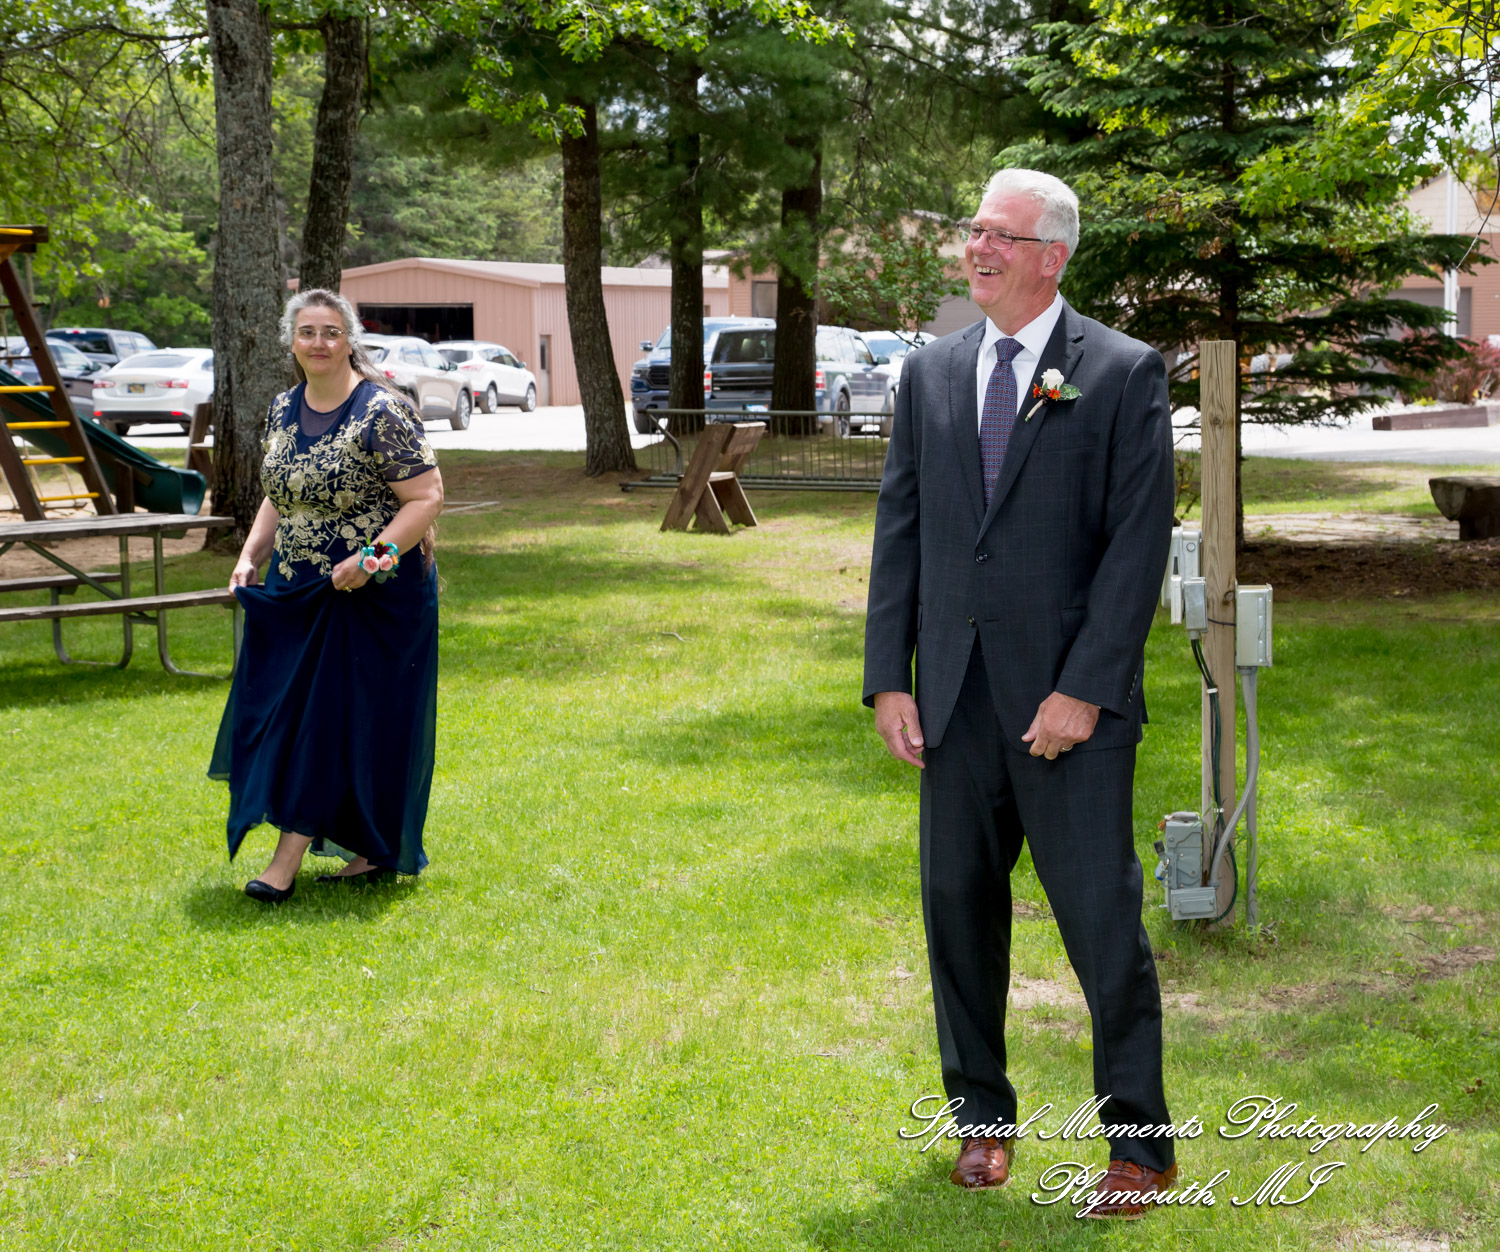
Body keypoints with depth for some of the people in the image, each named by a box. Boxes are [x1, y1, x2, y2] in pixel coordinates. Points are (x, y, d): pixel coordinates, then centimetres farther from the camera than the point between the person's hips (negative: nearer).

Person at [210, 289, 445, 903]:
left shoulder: (381, 411, -14)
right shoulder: (284, 409, 9)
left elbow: (426, 497, -16)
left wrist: (373, 556, -25)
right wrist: (250, 556, 6)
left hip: (373, 595, -7)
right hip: (295, 594, 8)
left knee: (340, 723, -4)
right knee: (283, 715, 8)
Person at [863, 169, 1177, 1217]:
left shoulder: (1124, 374, -3)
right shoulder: (930, 374, 10)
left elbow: (1141, 541, -8)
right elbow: (900, 532, 11)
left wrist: (1084, 690, -15)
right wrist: (888, 679, 4)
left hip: (1070, 699, -4)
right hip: (956, 698, 5)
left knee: (1104, 924, -1)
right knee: (959, 912, 12)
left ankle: (1141, 1144, 13)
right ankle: (985, 1118, 29)